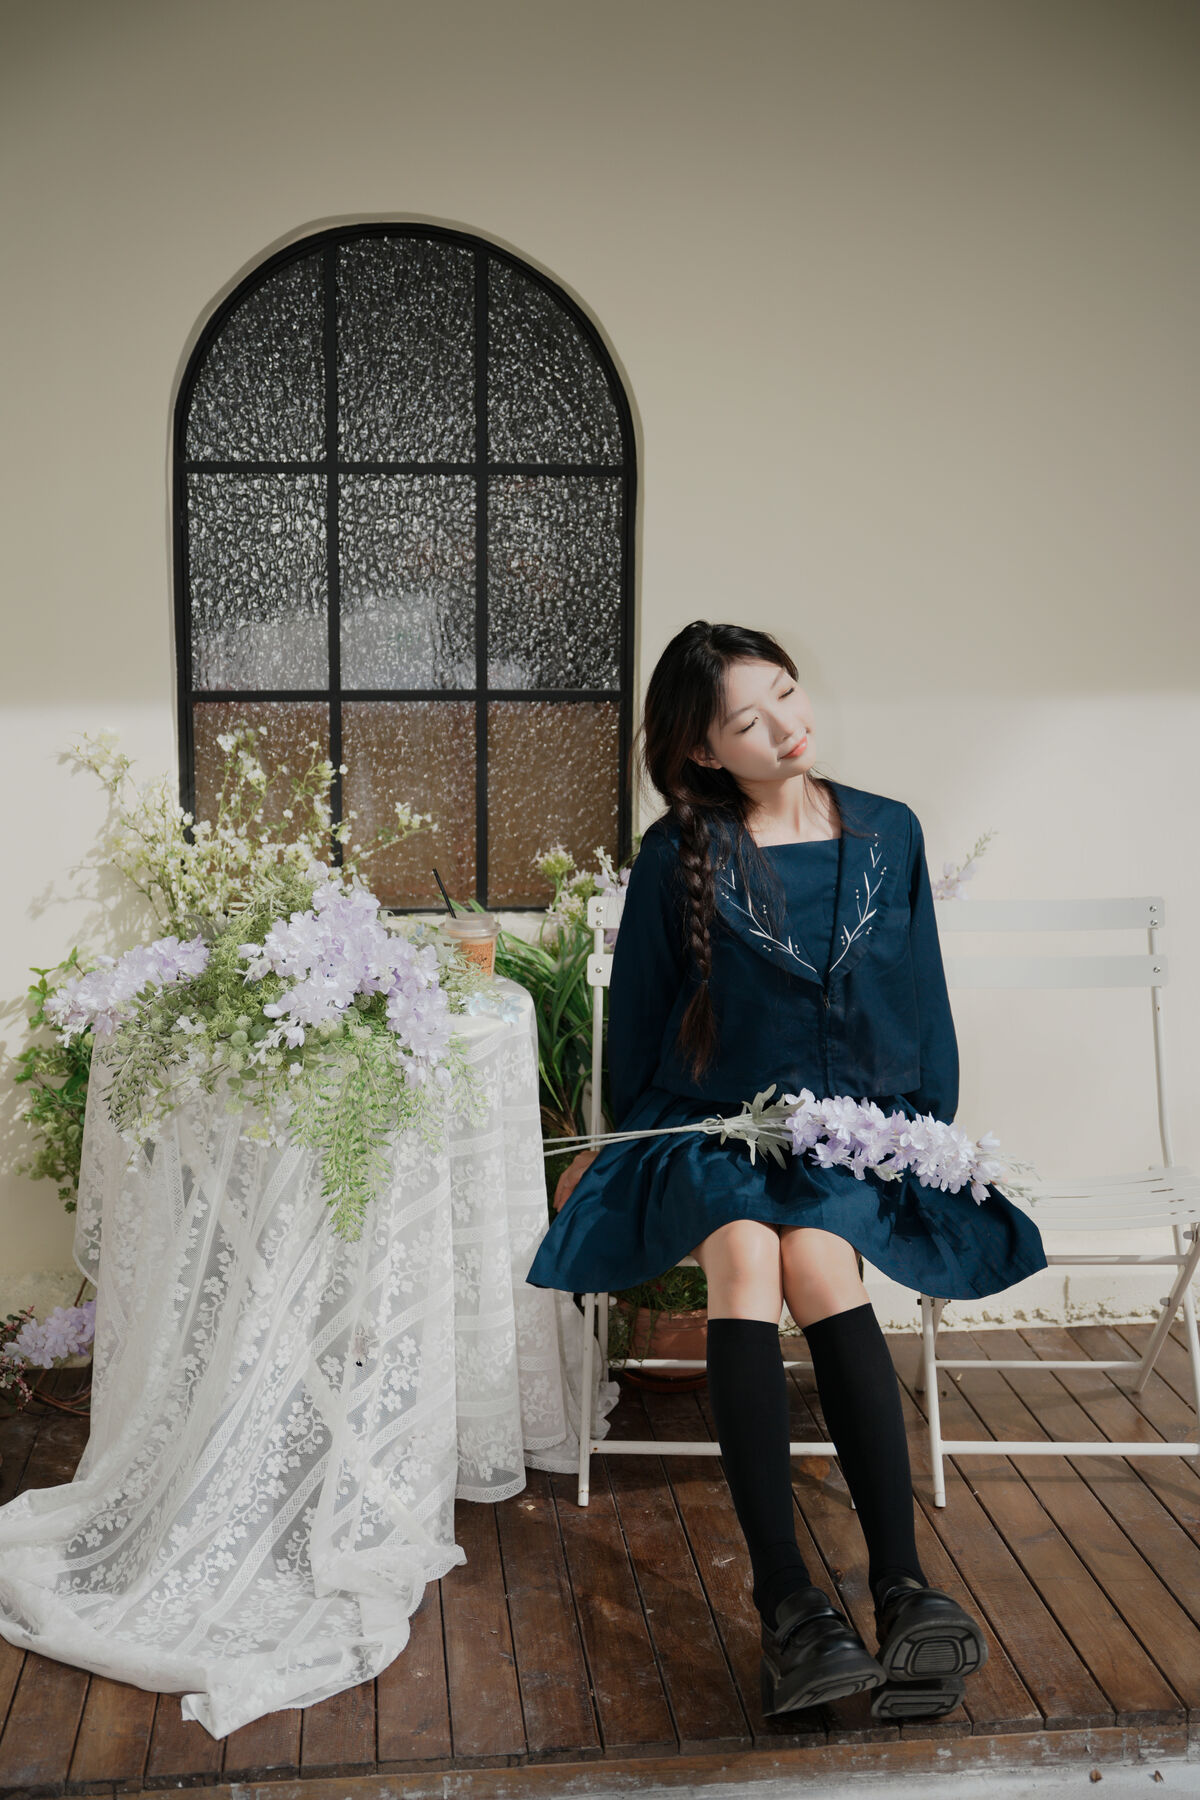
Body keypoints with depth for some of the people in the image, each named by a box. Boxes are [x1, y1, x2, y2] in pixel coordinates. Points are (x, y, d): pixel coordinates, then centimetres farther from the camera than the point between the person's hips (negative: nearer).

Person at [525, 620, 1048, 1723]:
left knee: (815, 1255, -32)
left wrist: (934, 1139, 9)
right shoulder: (679, 856, 0)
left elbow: (925, 1004, 14)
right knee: (743, 1252, -33)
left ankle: (902, 1584, -34)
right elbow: (638, 1012, 11)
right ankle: (790, 1604, -36)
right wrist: (620, 1142, 15)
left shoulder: (889, 834, 7)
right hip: (712, 1126, -1)